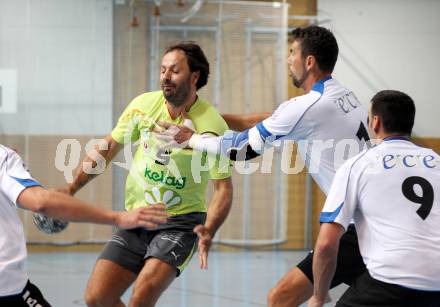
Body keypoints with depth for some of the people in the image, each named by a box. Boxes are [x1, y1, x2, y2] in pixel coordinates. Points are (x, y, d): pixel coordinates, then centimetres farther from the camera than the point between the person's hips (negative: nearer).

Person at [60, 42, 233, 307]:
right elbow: (109, 148, 10)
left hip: (180, 222, -5)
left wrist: (208, 232, -29)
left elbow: (224, 188, -12)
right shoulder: (143, 105, -3)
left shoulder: (211, 125, -15)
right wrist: (71, 188, 3)